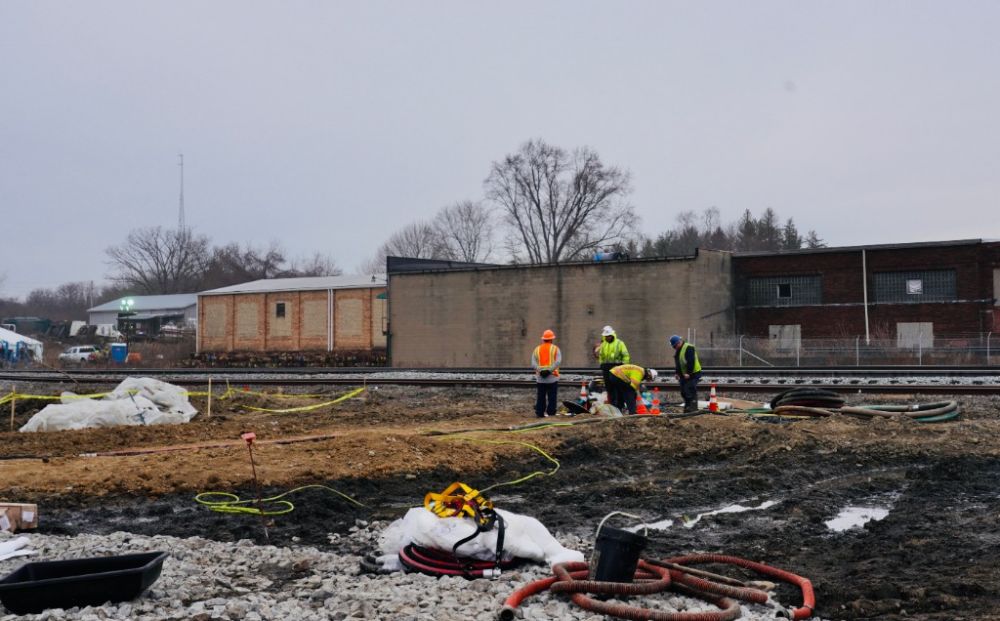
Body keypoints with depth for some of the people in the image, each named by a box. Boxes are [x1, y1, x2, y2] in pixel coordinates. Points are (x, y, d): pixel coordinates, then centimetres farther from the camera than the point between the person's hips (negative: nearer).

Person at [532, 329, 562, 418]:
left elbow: (533, 364, -4)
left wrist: (540, 370, -14)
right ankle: (551, 412, 0)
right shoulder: (555, 349, -1)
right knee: (552, 397, 3)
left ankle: (540, 413, 7)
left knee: (541, 396, 8)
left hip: (540, 377, 3)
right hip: (552, 377, -3)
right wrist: (550, 369, -19)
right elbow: (558, 361, -16)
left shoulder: (537, 349, 8)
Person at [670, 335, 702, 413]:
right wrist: (676, 373, 12)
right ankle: (687, 407, 18)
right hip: (683, 375, 10)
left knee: (691, 391, -12)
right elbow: (677, 363, 22)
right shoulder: (677, 351, 15)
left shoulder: (689, 348, -16)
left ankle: (693, 408, -10)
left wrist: (688, 373, -25)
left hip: (692, 374, -10)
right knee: (683, 392, 10)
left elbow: (691, 362, -22)